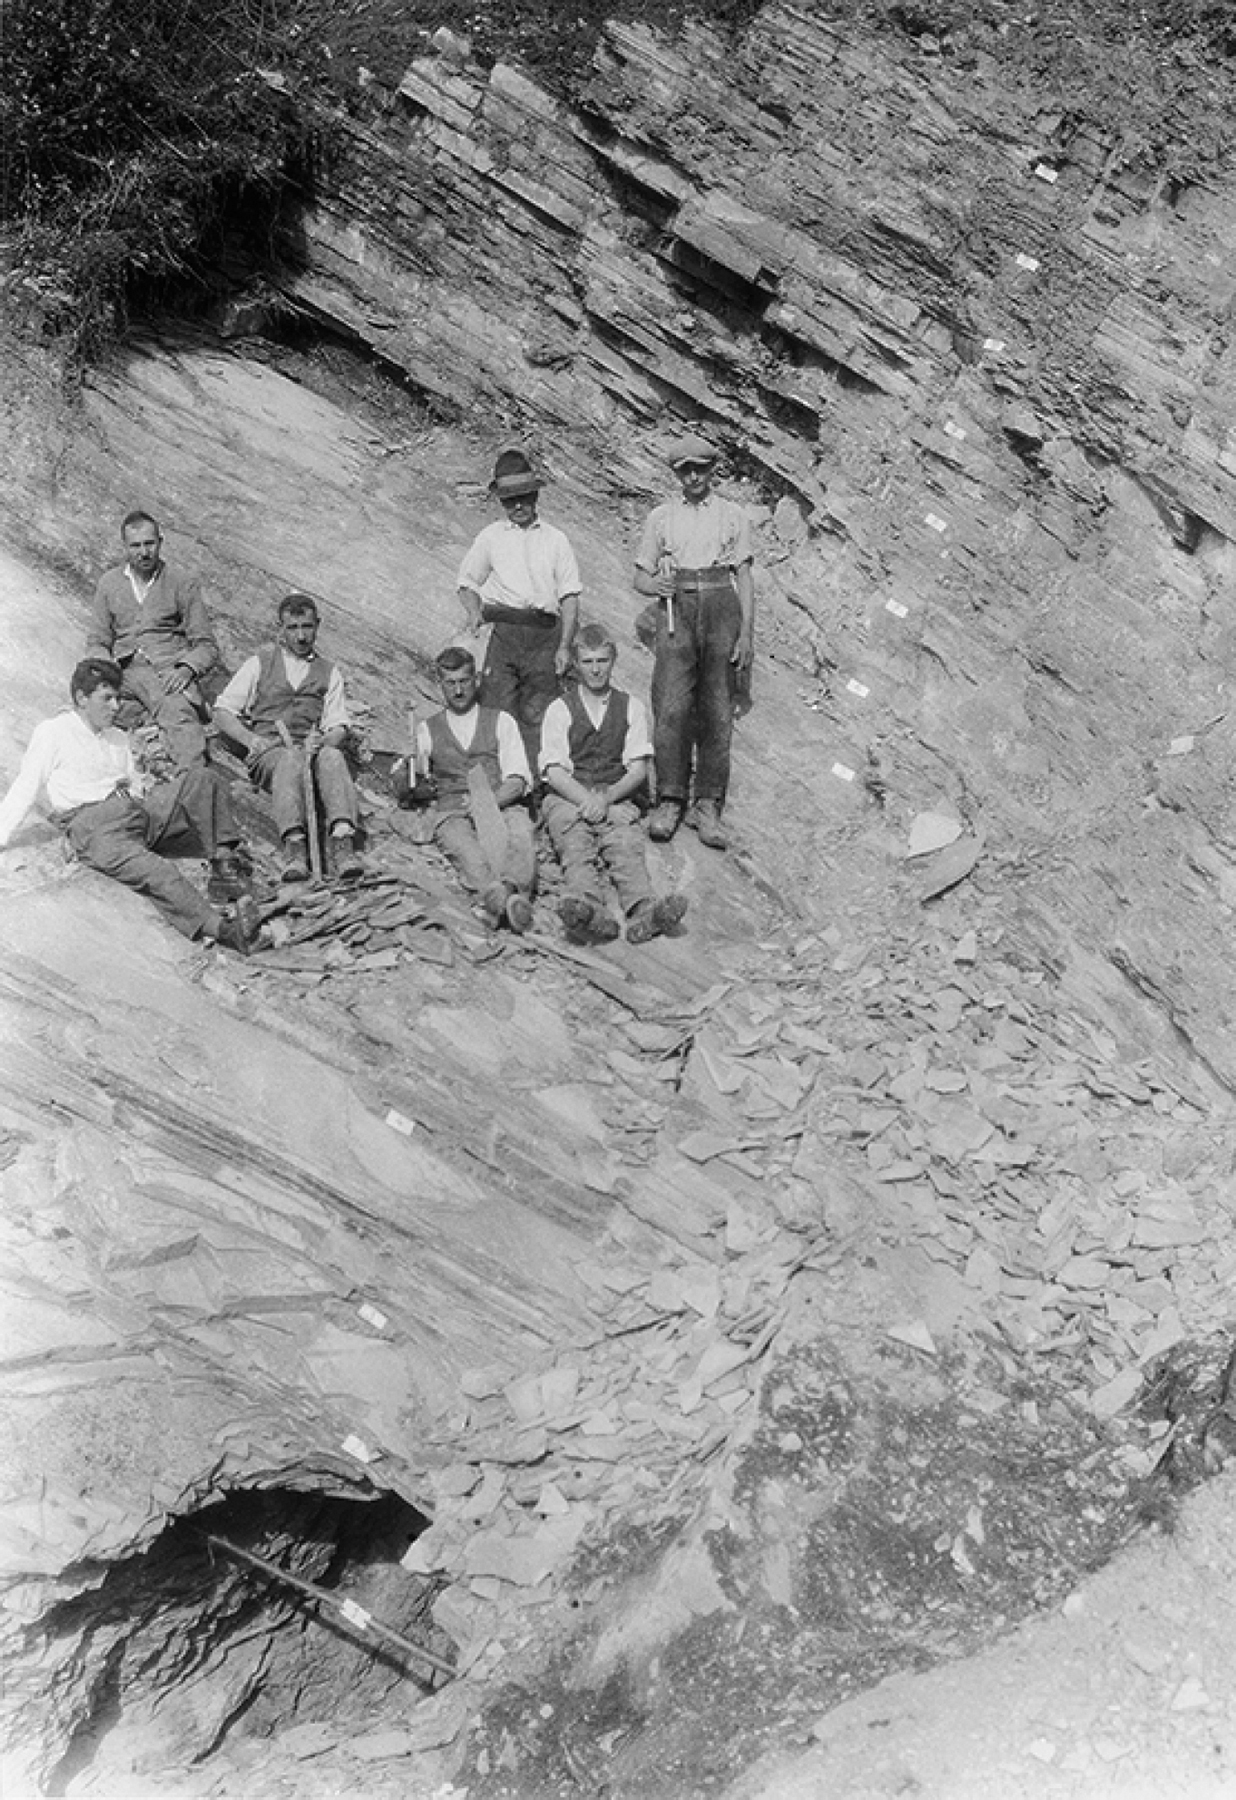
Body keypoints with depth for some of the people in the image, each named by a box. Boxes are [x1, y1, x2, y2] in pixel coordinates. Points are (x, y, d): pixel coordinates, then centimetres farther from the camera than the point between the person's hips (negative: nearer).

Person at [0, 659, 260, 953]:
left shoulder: (118, 739, 28)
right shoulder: (52, 733, 12)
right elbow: (24, 791, 8)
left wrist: (135, 788, 7)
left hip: (138, 813, 6)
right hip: (93, 825, -6)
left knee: (202, 779, -17)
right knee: (157, 873, -36)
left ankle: (224, 861, -24)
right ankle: (222, 928, -54)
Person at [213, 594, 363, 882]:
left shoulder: (329, 673, 22)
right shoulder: (260, 663, 18)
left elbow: (339, 727, 12)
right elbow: (222, 711, 13)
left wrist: (322, 740, -12)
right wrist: (251, 739, -7)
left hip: (310, 749, 1)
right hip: (267, 751, -1)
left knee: (333, 756, -35)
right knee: (291, 759, -38)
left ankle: (343, 842, -55)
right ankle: (294, 846, -57)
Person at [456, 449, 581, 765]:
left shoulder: (555, 539, 14)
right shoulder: (490, 537, 15)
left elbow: (570, 596, 10)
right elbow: (467, 583, 20)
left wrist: (564, 646, -1)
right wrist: (474, 611, -3)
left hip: (545, 634, 0)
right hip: (503, 630, 0)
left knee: (535, 716, -5)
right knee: (497, 711, -10)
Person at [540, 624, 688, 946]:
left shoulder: (630, 707, 15)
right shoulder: (559, 709, 11)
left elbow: (639, 769, 7)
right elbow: (554, 772, 1)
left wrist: (606, 798, -12)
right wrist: (586, 799, -18)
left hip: (616, 797, 1)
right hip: (567, 798, -1)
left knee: (627, 846, -32)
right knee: (576, 847, -34)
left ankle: (643, 911, -61)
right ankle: (590, 911, -64)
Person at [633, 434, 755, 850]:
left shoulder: (732, 516, 14)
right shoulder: (661, 516, 16)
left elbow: (745, 578, 9)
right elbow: (640, 576, 16)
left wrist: (747, 632, -1)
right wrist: (655, 585, -8)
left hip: (722, 606, 0)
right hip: (677, 609, 0)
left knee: (717, 713, -4)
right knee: (671, 708, -12)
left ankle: (708, 807, -2)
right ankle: (670, 802, -9)